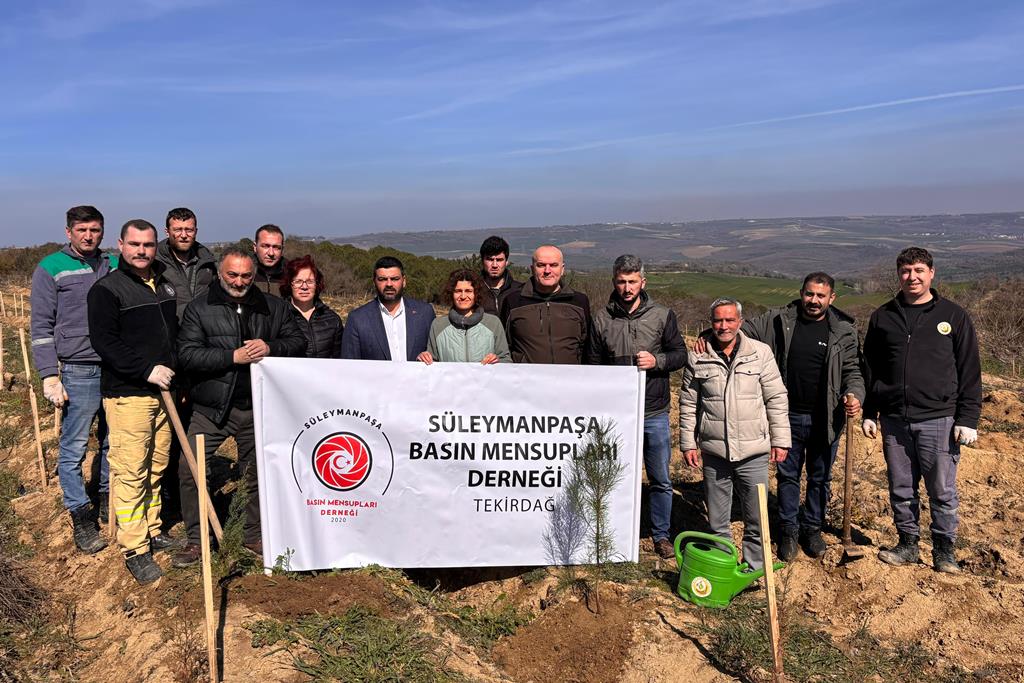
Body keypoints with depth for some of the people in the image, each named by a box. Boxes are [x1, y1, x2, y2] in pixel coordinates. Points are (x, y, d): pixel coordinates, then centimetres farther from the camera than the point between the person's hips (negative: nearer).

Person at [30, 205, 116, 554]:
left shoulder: (115, 265, 10)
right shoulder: (51, 269, -1)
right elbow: (41, 327, -3)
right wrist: (49, 377, -8)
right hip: (78, 371, -4)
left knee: (114, 442, 12)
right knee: (73, 448, 0)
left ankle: (107, 501, 28)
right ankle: (81, 518, 11)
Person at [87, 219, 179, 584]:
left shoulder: (165, 286, 15)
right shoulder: (107, 289, -7)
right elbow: (104, 341, -15)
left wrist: (178, 375, 17)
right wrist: (147, 370, -20)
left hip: (162, 390, 7)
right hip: (127, 394, -7)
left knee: (156, 468, 14)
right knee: (130, 472, -5)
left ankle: (152, 531, 27)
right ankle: (134, 549, 3)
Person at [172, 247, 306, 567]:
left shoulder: (273, 307, 7)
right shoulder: (199, 309, -1)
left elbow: (298, 342, 5)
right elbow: (187, 355, -11)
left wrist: (271, 348, -15)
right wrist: (234, 357, -20)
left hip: (257, 407, 2)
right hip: (211, 408, -2)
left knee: (258, 473, 12)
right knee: (189, 468, -4)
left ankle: (254, 535, 31)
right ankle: (195, 538, 15)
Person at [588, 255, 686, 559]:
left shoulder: (662, 315, -1)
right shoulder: (602, 318, 1)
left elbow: (680, 355, 5)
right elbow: (595, 364, 8)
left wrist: (657, 360, -15)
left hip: (654, 412, 0)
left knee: (661, 480, 9)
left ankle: (661, 535, 27)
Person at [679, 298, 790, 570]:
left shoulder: (761, 353, -2)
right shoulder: (698, 358, 0)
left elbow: (777, 399, 1)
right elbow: (688, 404, 6)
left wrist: (780, 440, -1)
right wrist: (688, 443, 4)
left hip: (754, 452, -1)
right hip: (714, 453, 1)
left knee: (757, 520, 7)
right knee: (717, 522, 13)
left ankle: (754, 570, 26)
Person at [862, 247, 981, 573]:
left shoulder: (954, 316, 2)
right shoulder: (883, 317, 8)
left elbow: (970, 372, 1)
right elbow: (870, 368, 12)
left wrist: (968, 419, -5)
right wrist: (869, 413, 8)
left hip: (938, 419, -2)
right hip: (894, 420, 3)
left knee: (942, 490, 4)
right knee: (901, 489, 11)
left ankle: (944, 549, 20)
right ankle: (908, 544, 25)